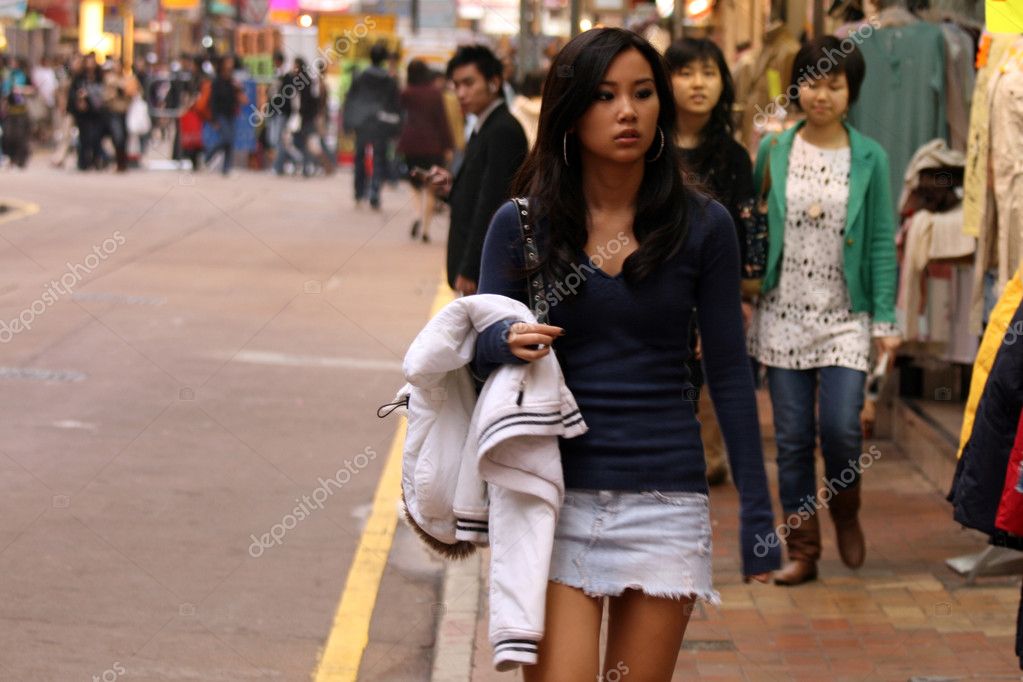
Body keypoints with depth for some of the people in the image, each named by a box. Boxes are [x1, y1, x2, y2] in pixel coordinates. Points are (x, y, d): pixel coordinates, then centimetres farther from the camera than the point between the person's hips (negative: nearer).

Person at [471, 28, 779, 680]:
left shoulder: (702, 227, 2)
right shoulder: (521, 223, 2)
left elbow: (729, 373, 4)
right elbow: (478, 344, 4)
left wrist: (758, 515, 2)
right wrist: (509, 341, -20)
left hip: (665, 498, 1)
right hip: (554, 495, 0)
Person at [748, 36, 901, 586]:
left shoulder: (869, 158, 1)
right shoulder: (773, 150, 3)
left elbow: (882, 241, 1)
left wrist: (885, 319, -4)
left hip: (845, 318, -1)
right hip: (783, 315, 1)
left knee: (841, 428, -11)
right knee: (792, 437, 3)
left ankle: (846, 511, 20)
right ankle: (802, 550, 13)